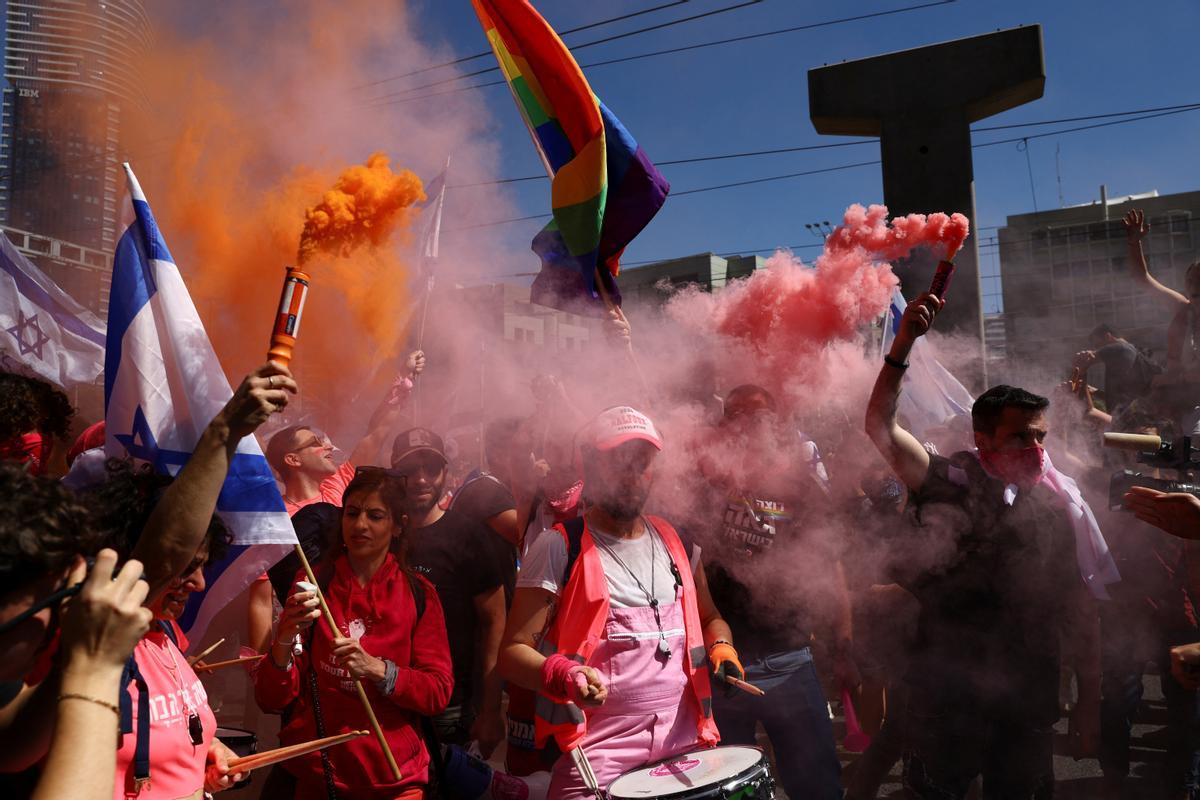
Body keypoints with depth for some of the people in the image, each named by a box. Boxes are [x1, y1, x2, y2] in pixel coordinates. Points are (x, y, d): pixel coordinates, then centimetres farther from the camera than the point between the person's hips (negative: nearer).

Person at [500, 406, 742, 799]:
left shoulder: (676, 542, 9)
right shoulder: (559, 548, -8)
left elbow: (709, 618, 23)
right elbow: (513, 651, -9)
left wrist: (722, 647, 2)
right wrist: (560, 674, -28)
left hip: (685, 742, 5)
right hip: (597, 754, -5)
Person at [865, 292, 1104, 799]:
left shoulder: (1057, 505, 1)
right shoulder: (947, 485, -7)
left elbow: (1078, 609, 5)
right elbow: (880, 426, -19)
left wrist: (1089, 700, 5)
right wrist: (903, 343, -28)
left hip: (1030, 697, 3)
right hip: (946, 690, -3)